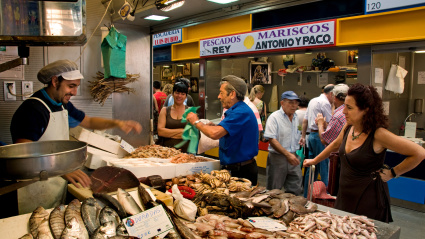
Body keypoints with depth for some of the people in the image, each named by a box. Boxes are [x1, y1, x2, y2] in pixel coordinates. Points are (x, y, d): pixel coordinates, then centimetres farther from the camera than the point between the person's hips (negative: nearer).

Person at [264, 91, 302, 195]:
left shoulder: (295, 118, 10)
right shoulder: (275, 117, -12)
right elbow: (271, 139, -20)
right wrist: (287, 154, -25)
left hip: (292, 157, 6)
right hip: (277, 158, -6)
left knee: (296, 190, 8)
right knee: (274, 193, 5)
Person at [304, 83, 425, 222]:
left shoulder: (378, 134, -20)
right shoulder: (349, 127, 0)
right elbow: (336, 145, 20)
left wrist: (392, 173, -10)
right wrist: (314, 161, 28)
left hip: (368, 200, -6)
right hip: (345, 195, 7)